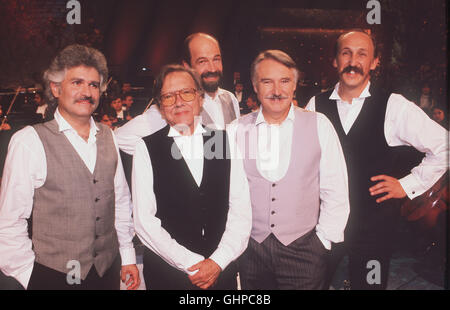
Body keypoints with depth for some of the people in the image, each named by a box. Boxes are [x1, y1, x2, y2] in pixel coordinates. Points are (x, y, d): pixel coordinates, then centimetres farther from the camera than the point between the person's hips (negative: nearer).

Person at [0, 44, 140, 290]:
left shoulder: (108, 138, 3)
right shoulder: (29, 142, -12)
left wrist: (127, 257, 9)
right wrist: (30, 277, -7)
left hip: (109, 270, 4)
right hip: (54, 277, -4)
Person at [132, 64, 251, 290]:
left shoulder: (225, 141, 1)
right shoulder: (146, 148, -5)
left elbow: (241, 210, -2)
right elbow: (144, 220, -8)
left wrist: (217, 261, -12)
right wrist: (192, 264, -11)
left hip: (222, 269, 2)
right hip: (167, 272, -1)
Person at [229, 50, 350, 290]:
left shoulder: (319, 126, -3)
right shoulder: (236, 130, -1)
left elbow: (335, 191, -1)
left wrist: (322, 241, -3)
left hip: (303, 250, -1)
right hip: (251, 250, 2)